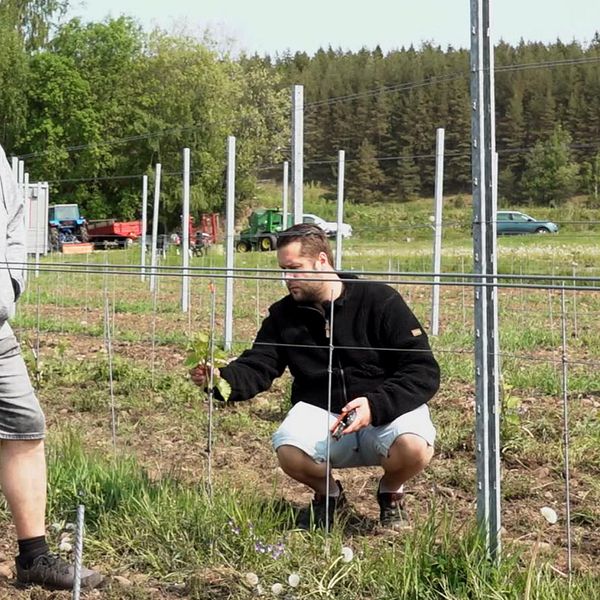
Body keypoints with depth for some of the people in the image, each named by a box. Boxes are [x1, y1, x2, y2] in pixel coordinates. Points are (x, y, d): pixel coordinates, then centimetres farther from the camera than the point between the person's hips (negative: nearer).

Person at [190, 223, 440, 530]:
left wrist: (375, 405, -27)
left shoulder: (380, 301, -9)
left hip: (387, 410, -2)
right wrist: (220, 378, -27)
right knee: (289, 451, -31)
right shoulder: (283, 314, 6)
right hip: (320, 413, 2)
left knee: (414, 447, -35)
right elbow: (256, 368, -4)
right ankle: (327, 494, 7)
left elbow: (424, 372, -12)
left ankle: (390, 493, 4)